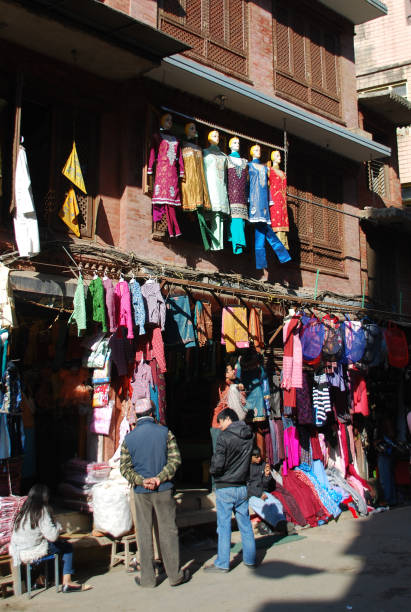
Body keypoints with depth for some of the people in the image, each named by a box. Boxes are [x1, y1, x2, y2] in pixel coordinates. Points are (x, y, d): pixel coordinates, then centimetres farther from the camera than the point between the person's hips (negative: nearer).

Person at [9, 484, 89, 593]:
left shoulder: (24, 510, 8)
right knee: (68, 547, 7)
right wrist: (57, 524, -2)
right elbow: (52, 536, -20)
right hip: (30, 553, -8)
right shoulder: (42, 511, -16)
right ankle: (67, 583, 4)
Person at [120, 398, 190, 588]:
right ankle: (175, 574, 13)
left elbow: (124, 467, -2)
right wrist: (159, 478, -11)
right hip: (163, 490, -1)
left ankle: (147, 577, 14)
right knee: (168, 530, 6)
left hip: (141, 492, 1)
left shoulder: (129, 438, 0)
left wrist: (141, 481, -8)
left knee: (144, 533, 8)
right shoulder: (165, 432, -4)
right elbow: (176, 459, -9)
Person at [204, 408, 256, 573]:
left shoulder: (224, 436, -15)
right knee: (245, 524, 14)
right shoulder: (248, 435, 4)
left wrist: (213, 471, 2)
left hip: (225, 488, -6)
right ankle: (250, 559, 21)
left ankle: (222, 563, 8)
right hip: (242, 487, 6)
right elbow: (250, 459, 11)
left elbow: (218, 464, -18)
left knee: (224, 526, 2)